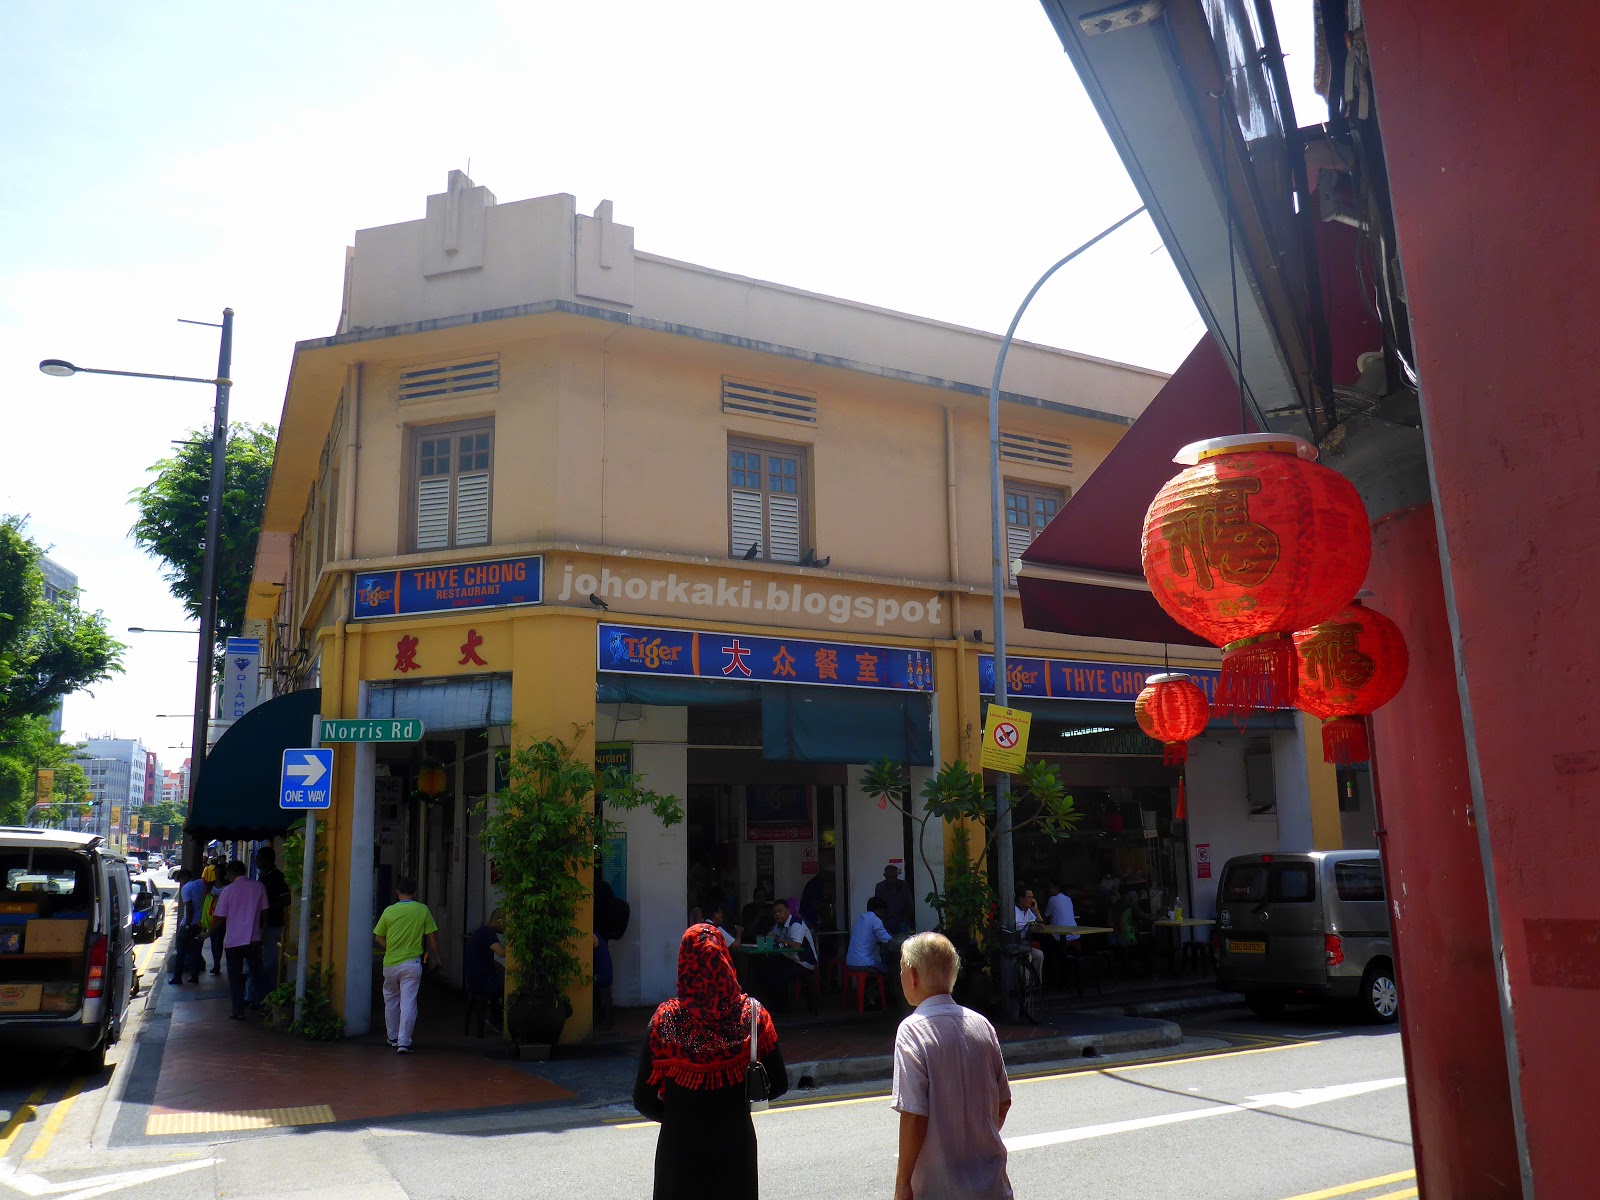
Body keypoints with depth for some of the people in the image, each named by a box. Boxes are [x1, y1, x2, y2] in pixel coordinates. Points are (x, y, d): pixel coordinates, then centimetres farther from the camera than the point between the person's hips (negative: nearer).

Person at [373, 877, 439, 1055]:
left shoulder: (389, 911, -3)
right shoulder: (422, 910, -5)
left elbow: (378, 937, 3)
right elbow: (432, 937, -1)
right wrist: (435, 955, 13)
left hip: (390, 964, 2)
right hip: (412, 964, -2)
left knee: (391, 1001, 20)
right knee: (408, 1003, -1)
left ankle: (393, 1037, 30)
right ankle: (404, 1042, -8)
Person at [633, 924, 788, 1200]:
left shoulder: (666, 1020, -15)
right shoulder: (752, 1015, -11)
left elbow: (643, 1100, -10)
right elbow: (779, 1084, -3)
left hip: (679, 1147, -1)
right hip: (736, 1144, 1)